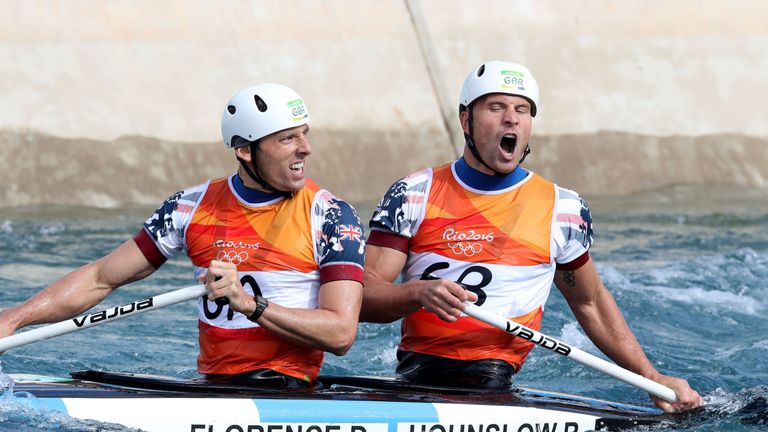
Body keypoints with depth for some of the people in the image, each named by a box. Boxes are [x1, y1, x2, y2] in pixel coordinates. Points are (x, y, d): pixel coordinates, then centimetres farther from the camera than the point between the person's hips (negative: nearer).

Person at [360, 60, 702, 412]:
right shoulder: (414, 195, 6)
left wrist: (653, 380, 17)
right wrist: (418, 294, -23)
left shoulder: (562, 209, 8)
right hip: (414, 373, -1)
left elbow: (591, 304, 23)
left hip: (493, 380, 1)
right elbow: (361, 296, -2)